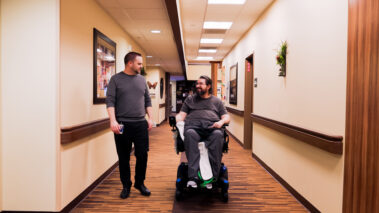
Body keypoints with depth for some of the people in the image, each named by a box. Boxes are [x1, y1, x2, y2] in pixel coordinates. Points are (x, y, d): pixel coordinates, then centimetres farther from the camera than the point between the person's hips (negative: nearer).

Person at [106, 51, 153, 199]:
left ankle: (140, 183, 24)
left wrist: (150, 118, 7)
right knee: (124, 158, 7)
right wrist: (113, 120, -16)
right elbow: (110, 101, -6)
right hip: (122, 125, -3)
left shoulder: (142, 79, 13)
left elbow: (147, 101, 16)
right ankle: (126, 186, 23)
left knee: (142, 155, 4)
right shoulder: (116, 79, 1)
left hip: (141, 124, 3)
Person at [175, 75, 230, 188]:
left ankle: (213, 177, -36)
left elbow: (227, 117, 20)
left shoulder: (216, 101, 28)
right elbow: (181, 115, 22)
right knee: (190, 134, -38)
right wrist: (175, 121, -1)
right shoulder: (190, 99, 30)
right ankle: (193, 177, -42)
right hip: (193, 125, 0)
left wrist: (221, 122, -4)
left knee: (218, 135, -37)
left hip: (212, 126, 0)